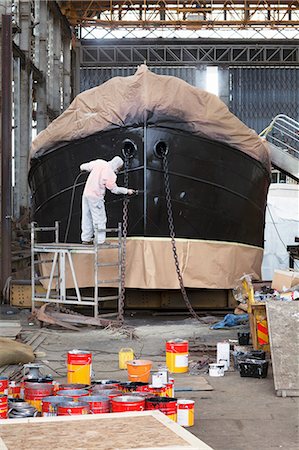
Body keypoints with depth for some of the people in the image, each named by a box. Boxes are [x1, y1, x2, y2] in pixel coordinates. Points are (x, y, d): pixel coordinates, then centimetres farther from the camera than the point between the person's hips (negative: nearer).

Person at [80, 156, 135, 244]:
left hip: (86, 193, 7)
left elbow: (86, 166, 15)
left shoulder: (99, 163, 3)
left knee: (87, 217, 13)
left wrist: (82, 167, 39)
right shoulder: (110, 174, -13)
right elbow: (115, 189, -6)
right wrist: (127, 191, 7)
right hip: (96, 197, -7)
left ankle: (86, 239, 19)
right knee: (100, 219, -1)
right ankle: (100, 241, -2)